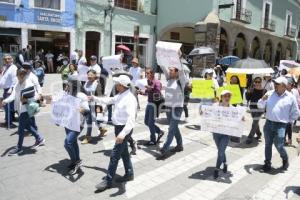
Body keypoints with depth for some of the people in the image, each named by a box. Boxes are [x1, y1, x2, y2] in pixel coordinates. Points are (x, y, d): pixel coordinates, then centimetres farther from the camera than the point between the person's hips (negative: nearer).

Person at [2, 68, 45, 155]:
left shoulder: (29, 85, -14)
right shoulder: (17, 85, 7)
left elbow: (36, 97, -14)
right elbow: (13, 95, -3)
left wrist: (26, 100, -26)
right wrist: (5, 101, -20)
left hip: (26, 109, -7)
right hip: (20, 109, 7)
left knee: (21, 129, -1)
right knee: (27, 126, 17)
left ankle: (19, 148, 12)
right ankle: (40, 139, 35)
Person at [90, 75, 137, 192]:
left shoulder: (130, 99, -26)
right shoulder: (120, 95, 4)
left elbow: (131, 119, -35)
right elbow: (109, 100, 23)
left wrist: (123, 134, -45)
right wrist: (95, 99, 28)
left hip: (124, 129, -9)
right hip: (118, 127, 9)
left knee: (115, 155, -2)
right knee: (124, 152, 20)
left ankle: (108, 181, 11)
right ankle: (129, 174, 36)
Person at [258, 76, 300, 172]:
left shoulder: (290, 97, -4)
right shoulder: (270, 94, 1)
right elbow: (260, 106, 1)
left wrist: (288, 120, 3)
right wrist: (263, 99, -17)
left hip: (281, 125, -3)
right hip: (268, 123, 3)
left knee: (279, 145, -4)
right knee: (268, 144, 11)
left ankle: (285, 159, 27)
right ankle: (267, 163, 25)